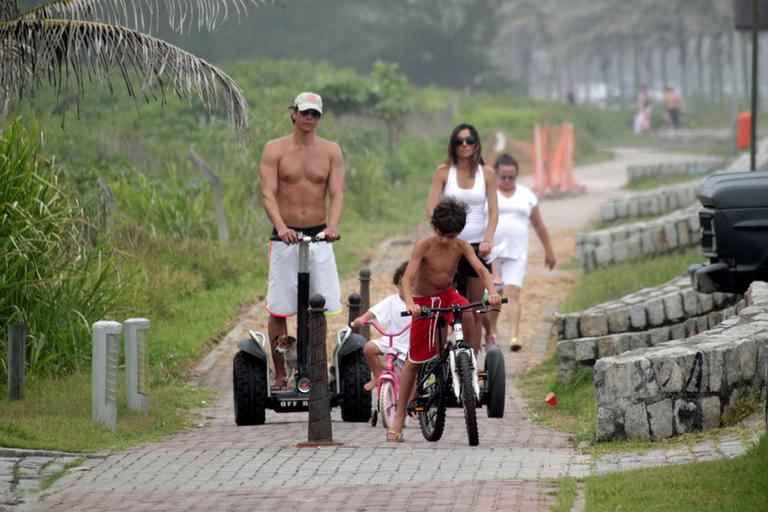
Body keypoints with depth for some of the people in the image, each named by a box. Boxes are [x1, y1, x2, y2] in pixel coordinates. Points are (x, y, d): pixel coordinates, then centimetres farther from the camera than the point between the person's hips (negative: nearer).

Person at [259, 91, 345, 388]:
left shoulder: (331, 151, 7)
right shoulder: (274, 150, 1)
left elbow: (337, 193, -3)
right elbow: (267, 193, -9)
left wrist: (332, 226, -22)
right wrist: (281, 227, -26)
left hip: (320, 238, 2)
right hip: (286, 238, -2)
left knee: (319, 308, -2)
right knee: (278, 310, -2)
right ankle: (280, 374, 5)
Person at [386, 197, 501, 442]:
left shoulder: (461, 247, -12)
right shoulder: (424, 246, -20)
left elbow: (481, 269, -22)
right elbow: (407, 278, -28)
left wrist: (492, 291, -42)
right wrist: (409, 302, -47)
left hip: (447, 295, 2)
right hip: (423, 301, -2)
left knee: (467, 314, -35)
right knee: (414, 361, 0)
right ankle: (399, 417, 8)